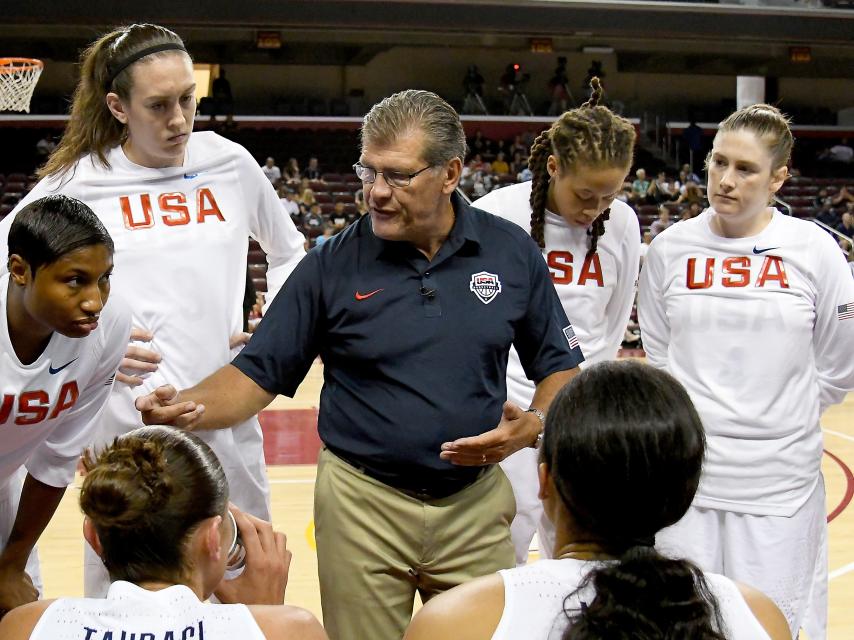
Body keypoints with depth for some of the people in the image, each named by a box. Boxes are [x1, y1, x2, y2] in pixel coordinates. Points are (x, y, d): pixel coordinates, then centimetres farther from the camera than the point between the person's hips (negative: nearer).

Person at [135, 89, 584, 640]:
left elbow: (561, 367, 7)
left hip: (477, 506, 1)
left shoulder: (512, 252, -1)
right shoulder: (333, 264, -5)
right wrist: (188, 408, -22)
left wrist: (533, 424, -12)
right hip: (363, 506, -1)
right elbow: (257, 375, -3)